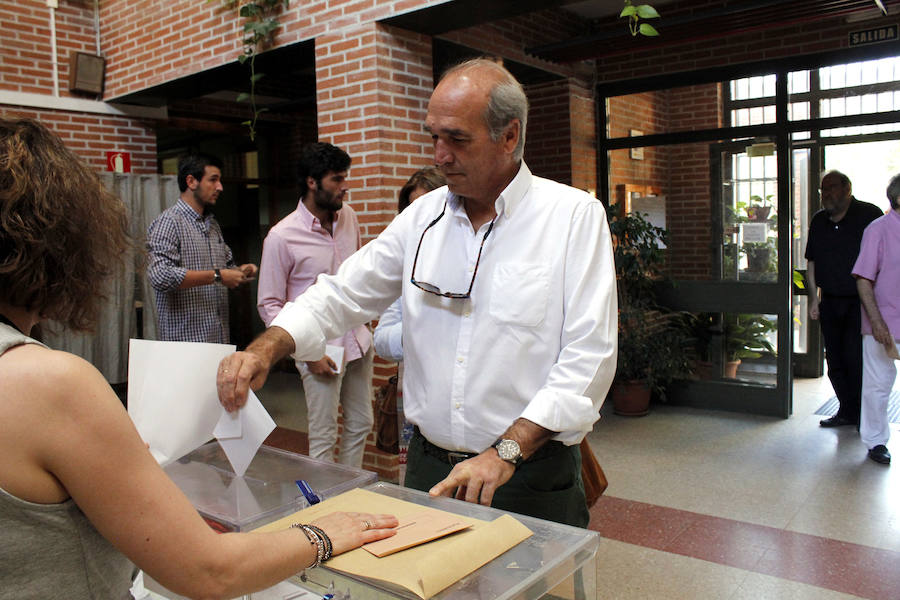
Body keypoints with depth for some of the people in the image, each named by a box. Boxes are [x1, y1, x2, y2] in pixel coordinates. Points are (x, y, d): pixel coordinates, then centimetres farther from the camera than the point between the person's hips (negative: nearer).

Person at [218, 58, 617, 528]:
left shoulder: (574, 215, -8)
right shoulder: (423, 216, 5)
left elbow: (588, 356, -15)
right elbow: (342, 295, 8)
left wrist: (507, 452, -21)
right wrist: (263, 350, -9)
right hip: (429, 468, 4)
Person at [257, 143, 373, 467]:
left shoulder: (348, 216, 3)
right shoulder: (282, 237, -14)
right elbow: (269, 305, -11)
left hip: (358, 339, 7)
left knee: (361, 423, 17)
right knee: (324, 438, 3)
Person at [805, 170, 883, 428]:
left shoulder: (869, 215, -6)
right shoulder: (818, 221, 10)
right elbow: (811, 262, 15)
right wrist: (814, 298, 11)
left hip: (860, 301, -5)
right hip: (830, 301, 6)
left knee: (855, 356, -8)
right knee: (835, 358, 9)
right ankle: (848, 411, 22)